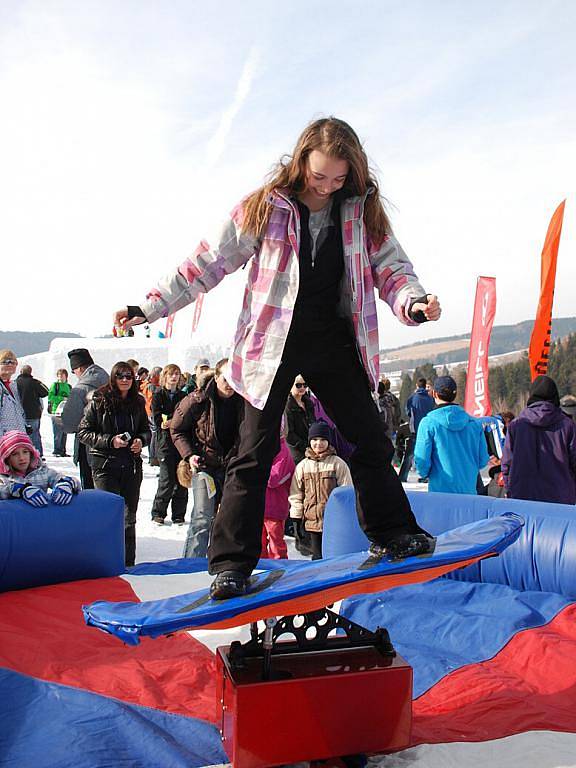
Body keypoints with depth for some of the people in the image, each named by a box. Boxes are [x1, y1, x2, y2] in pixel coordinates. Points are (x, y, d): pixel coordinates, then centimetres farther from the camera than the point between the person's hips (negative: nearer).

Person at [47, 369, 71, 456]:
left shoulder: (68, 386, 18)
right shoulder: (55, 385, 2)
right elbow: (50, 397, -10)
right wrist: (62, 398, -14)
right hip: (56, 412, -6)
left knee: (64, 433, 7)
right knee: (58, 433, -9)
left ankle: (62, 451, 14)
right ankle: (56, 451, -3)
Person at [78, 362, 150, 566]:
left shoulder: (137, 402, 8)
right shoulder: (99, 401, -4)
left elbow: (146, 430, 18)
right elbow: (83, 432, -4)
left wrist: (141, 440, -5)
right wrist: (110, 441, -16)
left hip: (132, 465, 4)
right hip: (105, 464, -4)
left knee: (129, 515, 10)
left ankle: (128, 562, 21)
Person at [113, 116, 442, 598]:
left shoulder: (362, 210, 1)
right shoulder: (266, 207, -7)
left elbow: (390, 266, 0)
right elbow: (210, 262, -4)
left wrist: (414, 302, -23)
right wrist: (150, 307, -7)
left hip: (334, 342, 3)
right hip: (273, 343, -3)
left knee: (370, 440, 10)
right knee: (256, 451, -3)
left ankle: (392, 532, 29)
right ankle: (232, 563, 4)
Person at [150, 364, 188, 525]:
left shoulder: (183, 396, 15)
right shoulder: (158, 396, 6)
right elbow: (158, 420, -4)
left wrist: (171, 422, -10)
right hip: (166, 443, -3)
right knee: (167, 481, -7)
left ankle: (179, 515, 12)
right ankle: (158, 513, 10)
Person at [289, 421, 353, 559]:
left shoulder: (338, 463, -2)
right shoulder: (302, 466, 6)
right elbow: (296, 494, 9)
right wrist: (297, 517, 5)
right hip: (312, 520, 3)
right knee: (317, 556, 11)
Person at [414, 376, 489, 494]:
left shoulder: (428, 422, -10)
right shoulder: (474, 423, 2)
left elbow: (422, 459, -12)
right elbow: (483, 460, 6)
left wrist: (426, 474, 9)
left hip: (441, 490, -3)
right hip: (469, 491, 3)